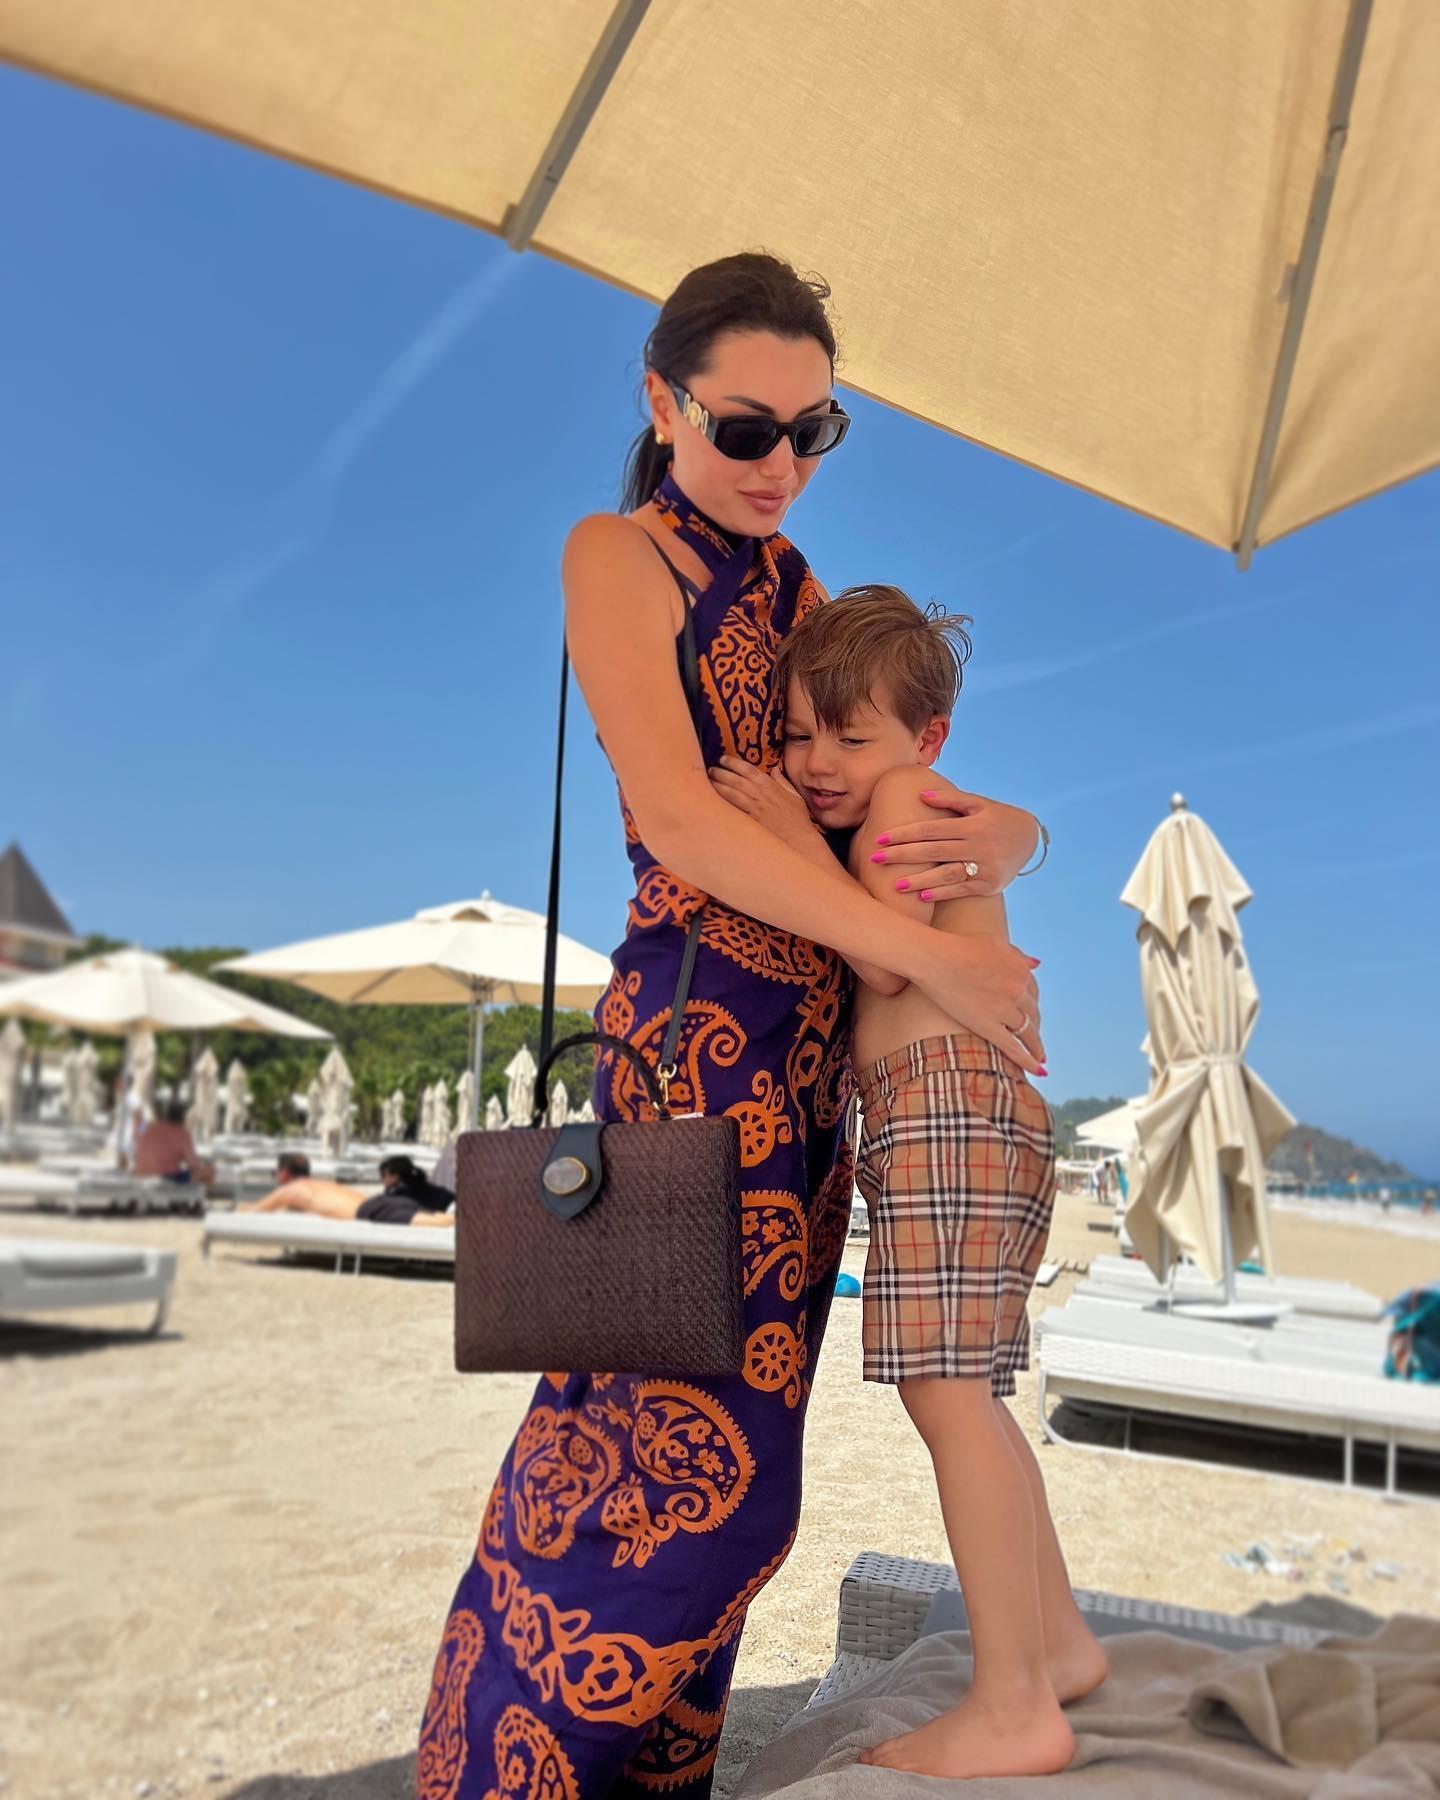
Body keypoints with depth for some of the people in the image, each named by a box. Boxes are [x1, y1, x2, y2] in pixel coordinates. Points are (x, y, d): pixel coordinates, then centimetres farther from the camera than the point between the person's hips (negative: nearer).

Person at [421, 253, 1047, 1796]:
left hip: (809, 1060, 7)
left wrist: (994, 838, -8)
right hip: (699, 1033, -6)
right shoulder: (619, 556, 0)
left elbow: (907, 794, 18)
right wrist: (929, 954, -15)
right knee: (704, 1459, -6)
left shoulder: (806, 599, 19)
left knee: (702, 1449, 10)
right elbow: (678, 821, -13)